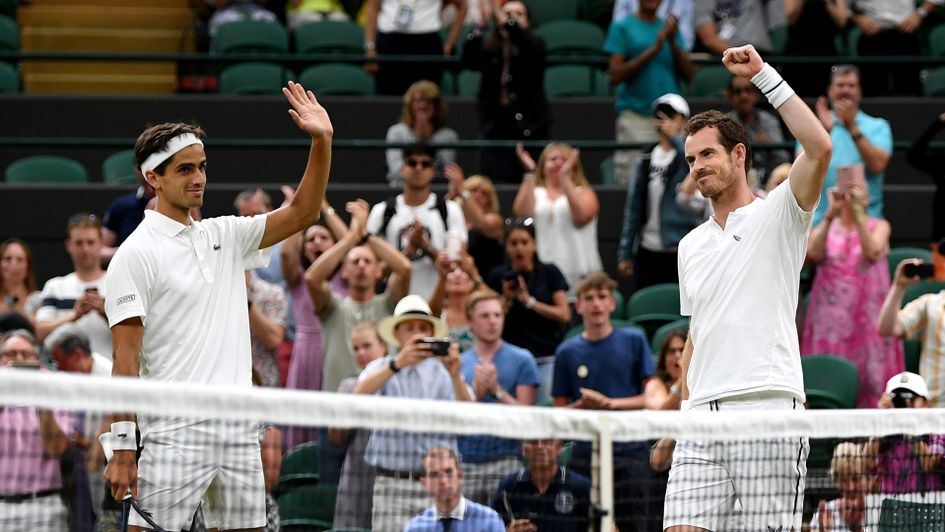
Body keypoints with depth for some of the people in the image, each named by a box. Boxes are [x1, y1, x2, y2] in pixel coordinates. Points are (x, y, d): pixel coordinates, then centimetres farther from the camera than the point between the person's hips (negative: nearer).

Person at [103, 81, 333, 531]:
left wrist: (322, 142, -2)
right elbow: (126, 359, -9)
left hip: (240, 431, 7)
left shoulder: (224, 236, 15)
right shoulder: (136, 254, -5)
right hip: (175, 436, -7)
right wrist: (122, 449, -15)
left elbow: (301, 213, 12)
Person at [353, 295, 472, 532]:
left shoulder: (443, 372, 7)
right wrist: (397, 363, -29)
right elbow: (361, 393, -14)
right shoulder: (381, 368, 9)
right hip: (392, 483, 0)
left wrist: (455, 376, -26)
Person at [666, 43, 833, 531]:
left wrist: (764, 75, -11)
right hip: (702, 418, 6)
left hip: (768, 409, -5)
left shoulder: (776, 216, 4)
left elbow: (819, 148, -14)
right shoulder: (691, 246, 22)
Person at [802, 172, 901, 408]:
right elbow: (813, 253, -10)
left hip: (868, 314, -1)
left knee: (869, 376, -7)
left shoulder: (879, 226, 10)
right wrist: (831, 214, -16)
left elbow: (873, 253, -12)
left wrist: (858, 213, -17)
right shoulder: (825, 227, 12)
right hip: (832, 314, 1)